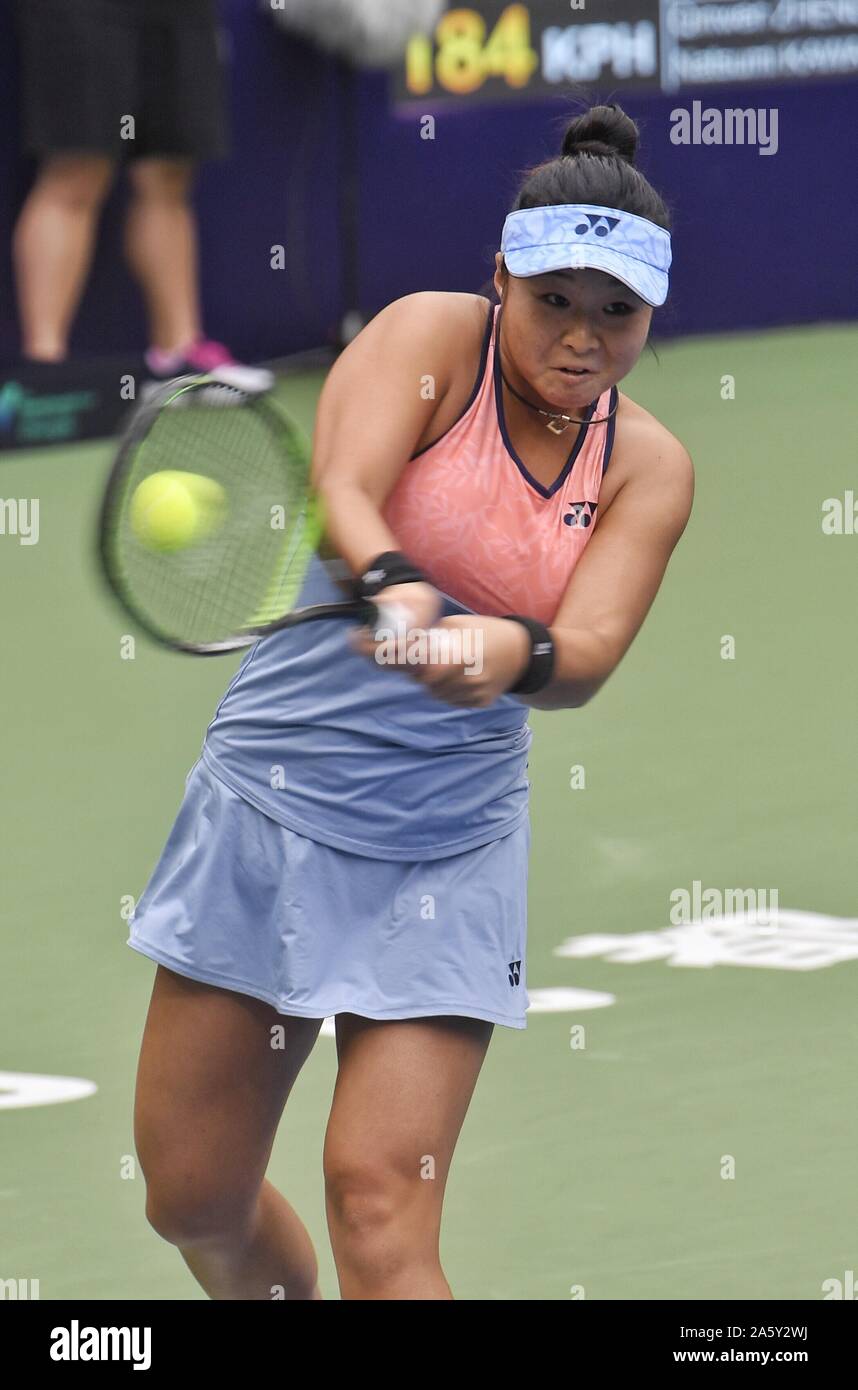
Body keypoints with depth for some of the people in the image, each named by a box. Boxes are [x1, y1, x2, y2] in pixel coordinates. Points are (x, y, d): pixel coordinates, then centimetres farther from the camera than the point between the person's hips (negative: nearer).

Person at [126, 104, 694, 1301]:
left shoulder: (648, 468, 1)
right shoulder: (433, 338, -6)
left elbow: (591, 652, -14)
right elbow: (340, 492, -24)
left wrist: (514, 652, -38)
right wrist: (396, 587, -46)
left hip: (449, 847, 0)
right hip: (271, 804, 0)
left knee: (381, 1203, -13)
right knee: (194, 1200, 7)